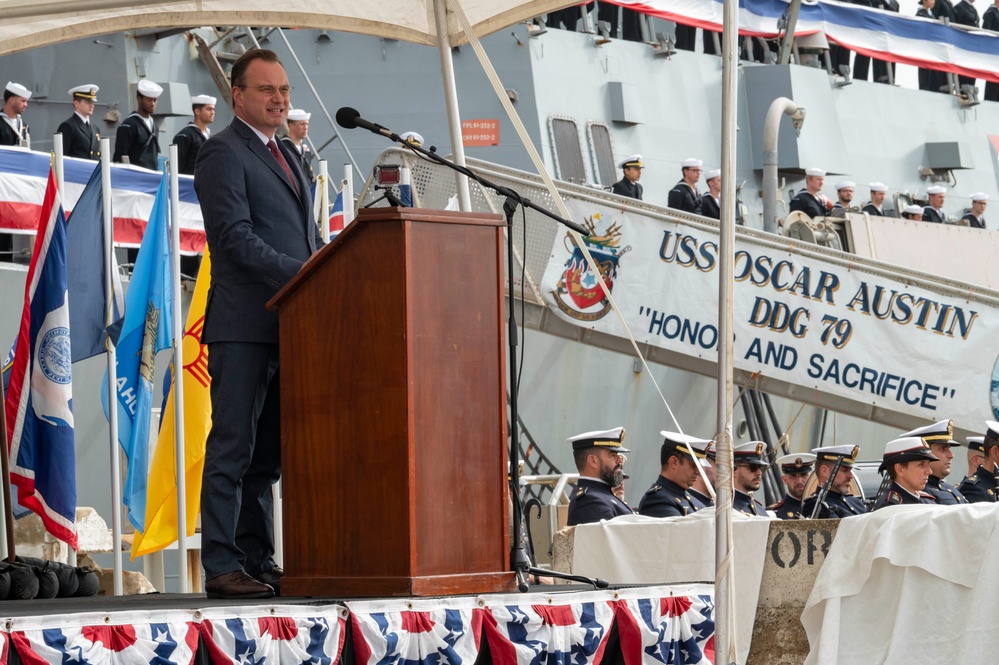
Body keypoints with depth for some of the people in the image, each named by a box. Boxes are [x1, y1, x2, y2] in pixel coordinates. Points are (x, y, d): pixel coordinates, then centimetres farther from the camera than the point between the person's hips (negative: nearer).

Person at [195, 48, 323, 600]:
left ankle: (258, 561, 13)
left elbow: (307, 234, 25)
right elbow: (236, 237, -15)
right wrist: (299, 271, -23)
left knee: (268, 453, 10)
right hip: (244, 324, -8)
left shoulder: (283, 156, 23)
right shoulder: (223, 153, -5)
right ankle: (222, 567, -8)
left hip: (286, 326, 8)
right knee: (232, 447, -8)